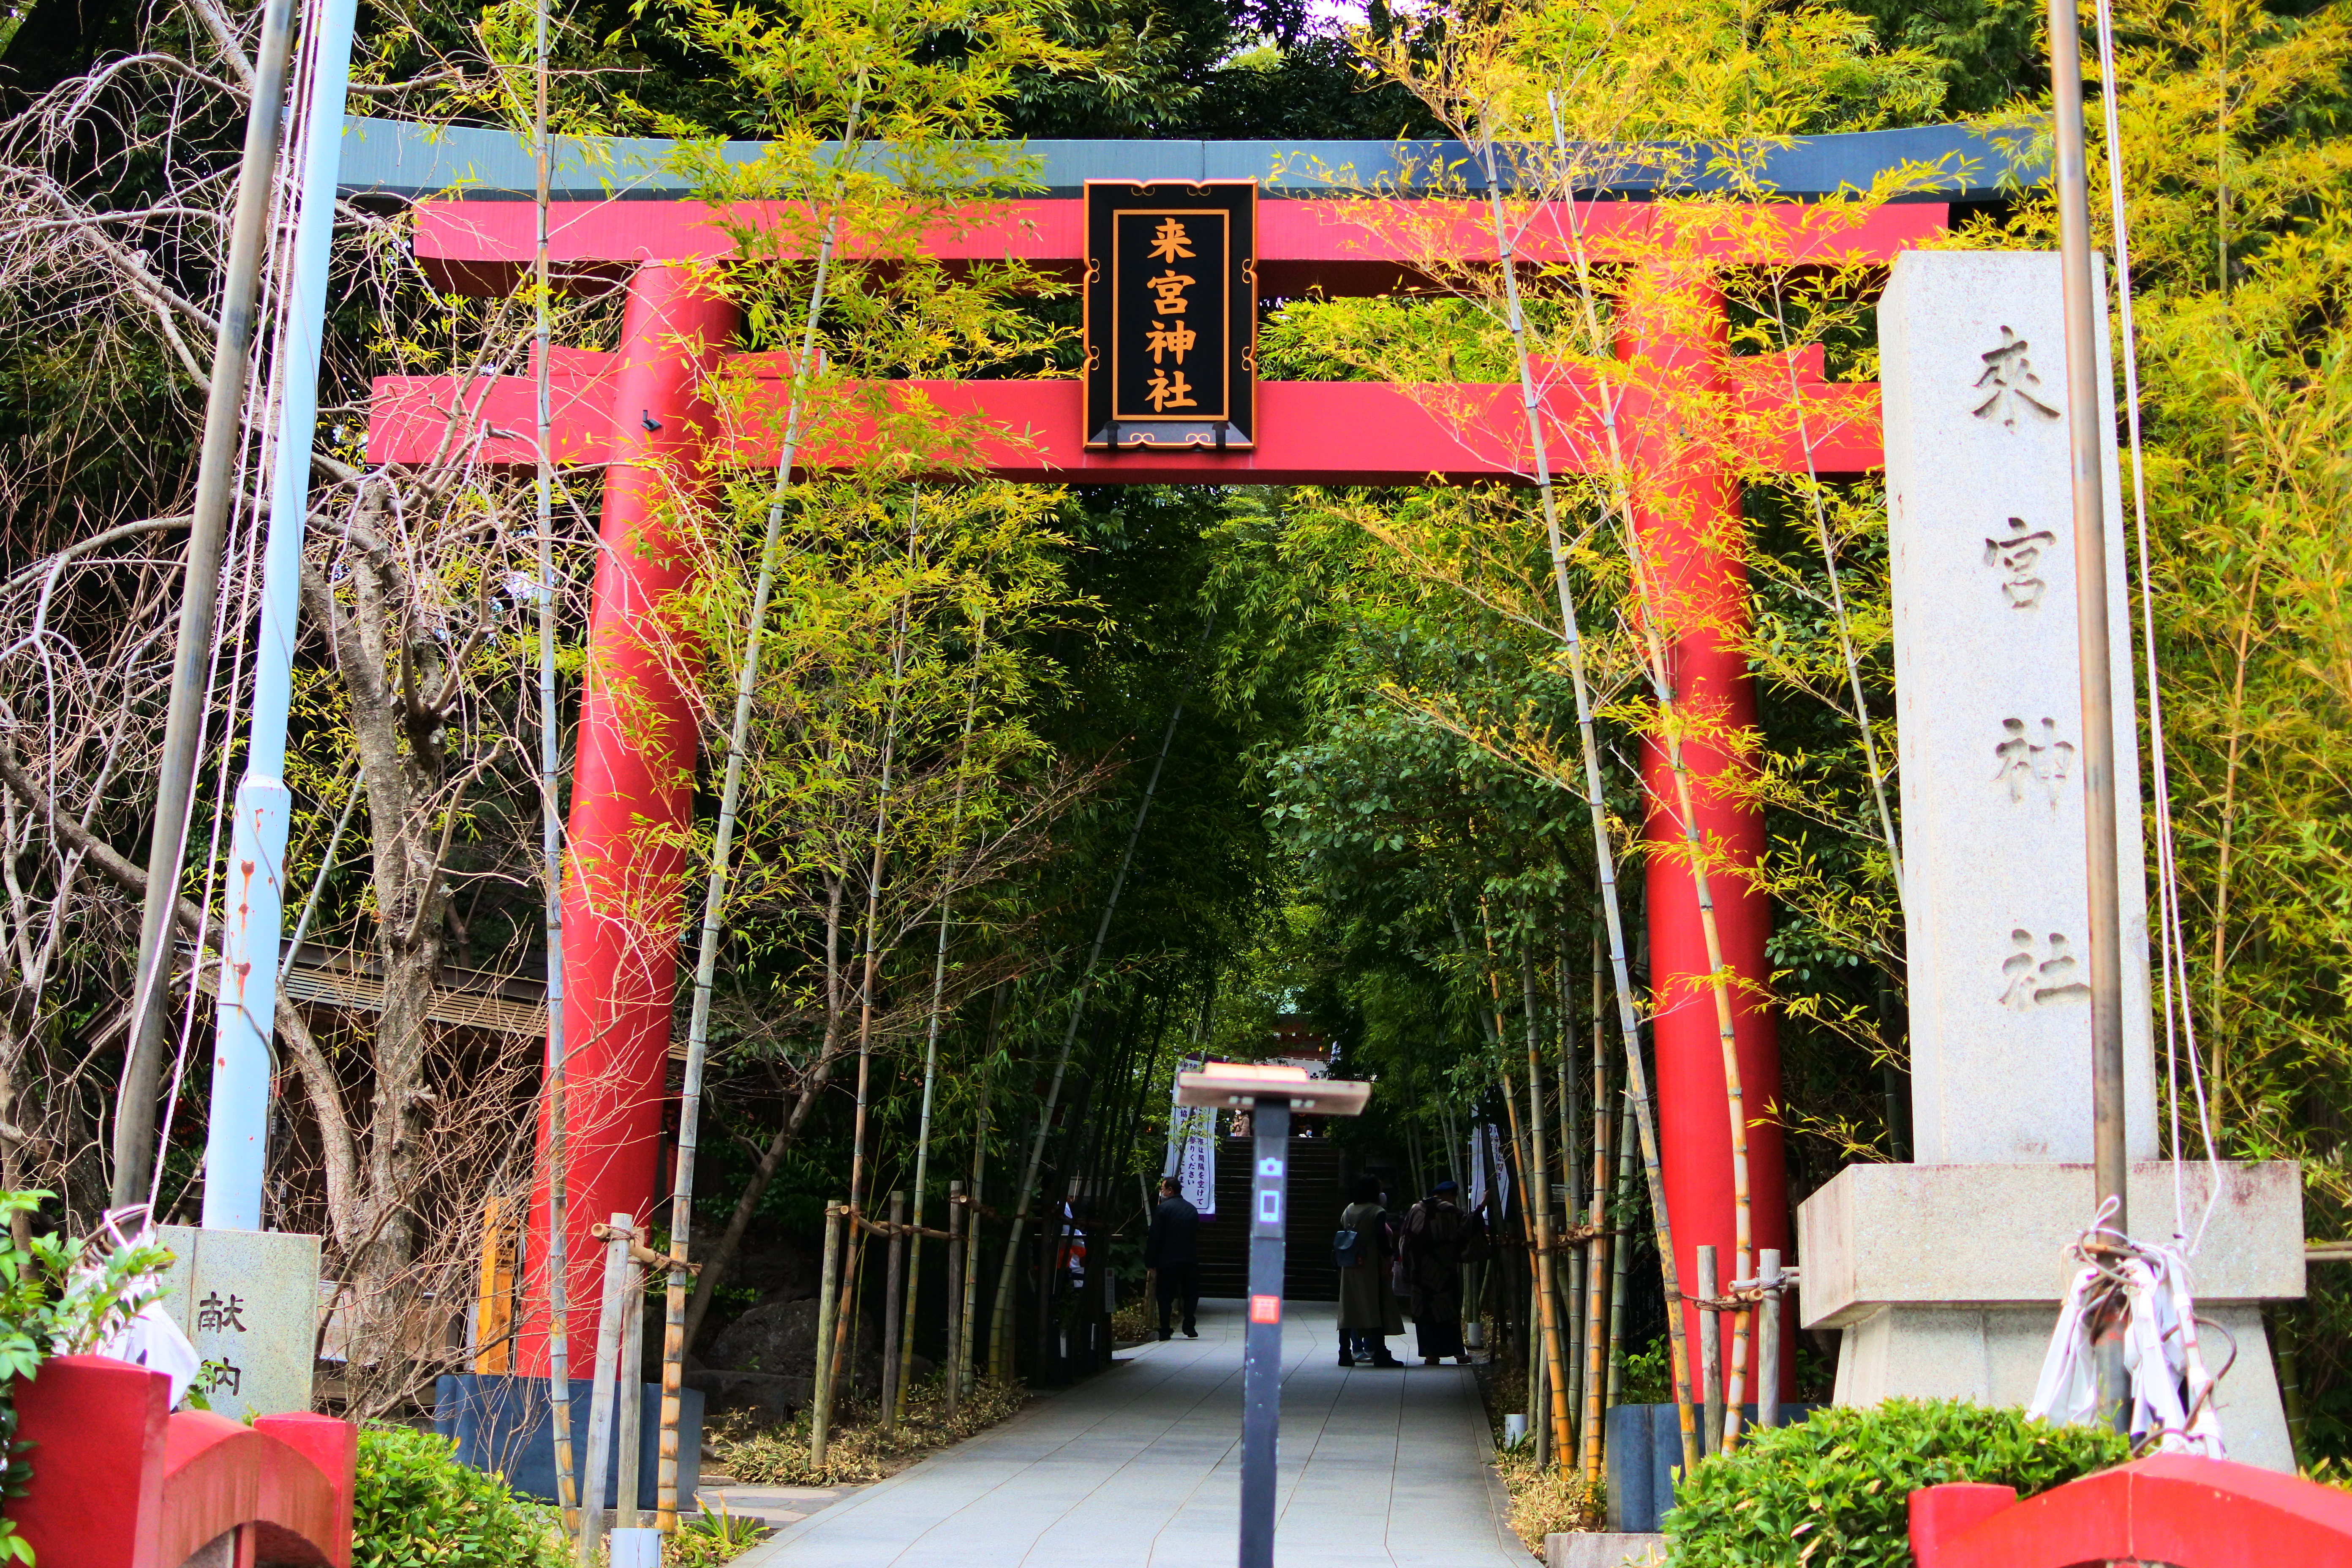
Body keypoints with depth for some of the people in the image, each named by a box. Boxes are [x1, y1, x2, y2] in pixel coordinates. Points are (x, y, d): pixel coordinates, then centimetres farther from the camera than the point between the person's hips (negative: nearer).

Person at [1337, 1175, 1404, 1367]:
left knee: (1349, 1310, 7)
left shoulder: (1348, 1211, 9)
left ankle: (1346, 1354, 6)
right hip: (1371, 1270, -6)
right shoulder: (1378, 1213, -10)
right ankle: (1379, 1354, -4)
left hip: (1349, 1270, 6)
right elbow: (1382, 1243, -16)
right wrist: (1393, 1253, -2)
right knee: (1376, 1310, -2)